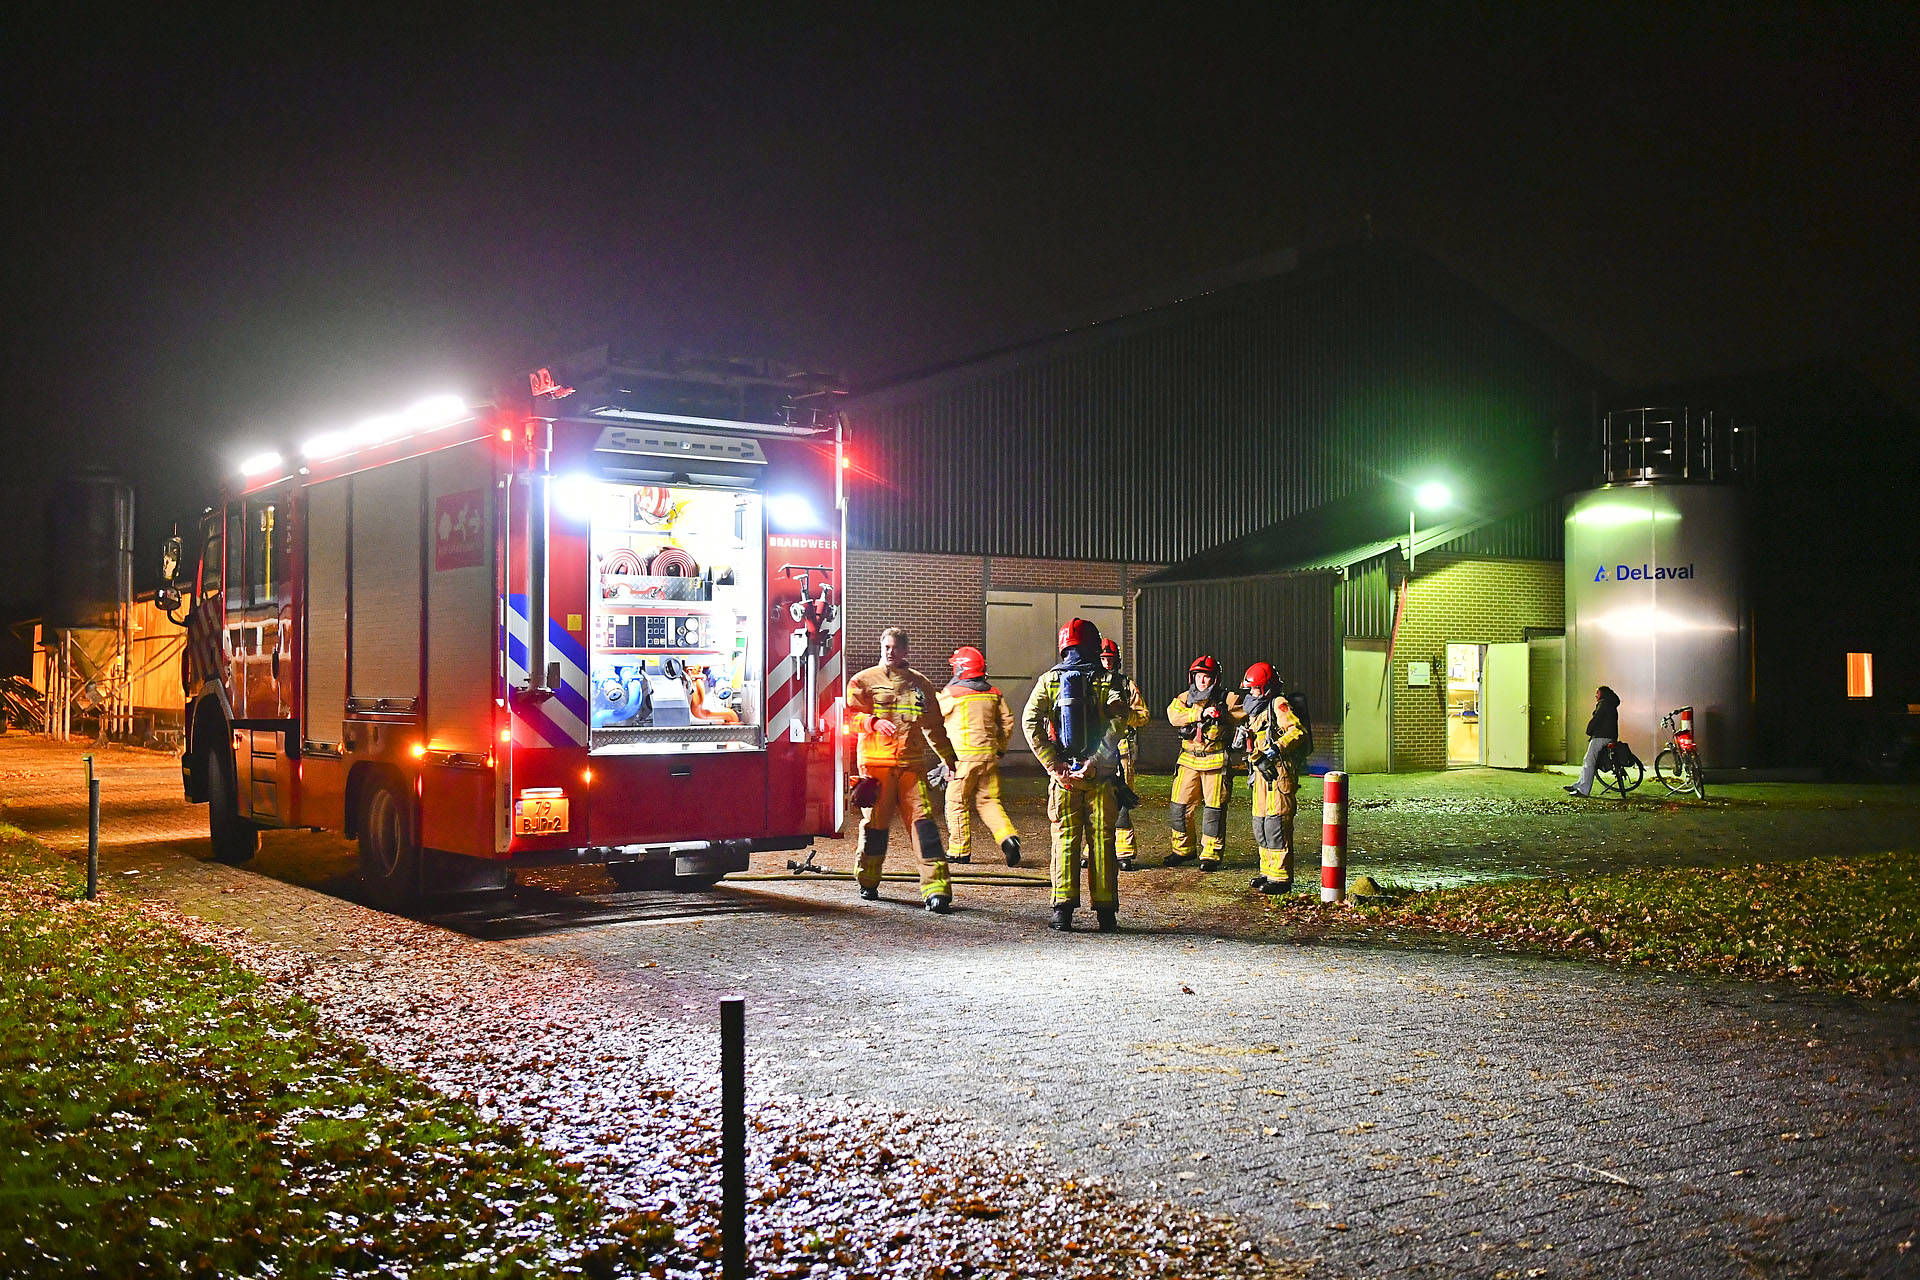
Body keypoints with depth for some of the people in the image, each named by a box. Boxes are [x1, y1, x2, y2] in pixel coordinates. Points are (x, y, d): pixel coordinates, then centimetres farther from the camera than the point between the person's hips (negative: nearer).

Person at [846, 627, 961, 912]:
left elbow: (934, 727, 25)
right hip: (875, 762, -1)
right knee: (875, 823, 2)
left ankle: (936, 887, -15)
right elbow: (849, 715, 1)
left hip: (911, 763, 2)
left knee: (923, 820, -9)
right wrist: (873, 722, -18)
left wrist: (950, 760, 26)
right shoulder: (864, 681, 9)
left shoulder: (919, 684, 17)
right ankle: (868, 882, 22)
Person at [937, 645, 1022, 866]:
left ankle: (960, 850, 8)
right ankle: (1008, 837, -8)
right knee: (989, 801, 11)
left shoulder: (952, 693, -5)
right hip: (989, 754, 5)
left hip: (964, 755, -5)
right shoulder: (993, 693, 9)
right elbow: (1007, 720, 12)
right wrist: (1001, 747, 20)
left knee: (958, 803, 5)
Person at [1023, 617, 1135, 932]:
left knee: (1065, 839, 8)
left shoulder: (1049, 679, 4)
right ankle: (1106, 912, 8)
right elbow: (1117, 721, -16)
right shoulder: (1107, 679, -1)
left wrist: (1052, 764, -9)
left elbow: (1030, 722, -8)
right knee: (1101, 839, 6)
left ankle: (1063, 909, 3)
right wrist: (1093, 762, -17)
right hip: (1100, 775, -1)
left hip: (1062, 773, 1)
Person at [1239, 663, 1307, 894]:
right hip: (1262, 774, 10)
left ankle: (1281, 877, -9)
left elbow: (1298, 731, -21)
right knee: (1261, 825, 13)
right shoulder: (1257, 712, 22)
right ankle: (1268, 872, 22)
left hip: (1279, 774, -10)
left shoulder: (1279, 705, -8)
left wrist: (1277, 748, -29)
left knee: (1276, 824, -12)